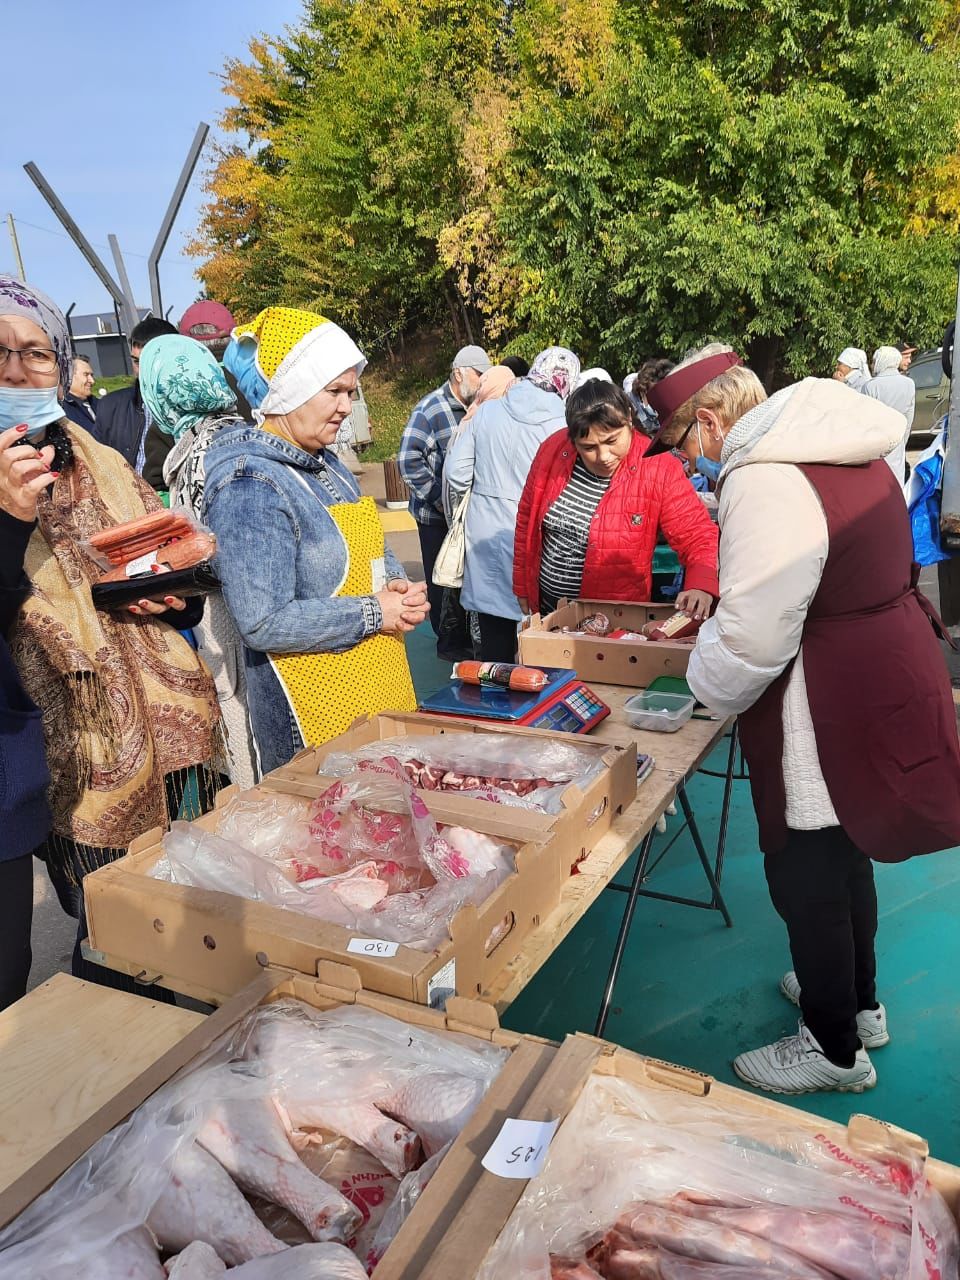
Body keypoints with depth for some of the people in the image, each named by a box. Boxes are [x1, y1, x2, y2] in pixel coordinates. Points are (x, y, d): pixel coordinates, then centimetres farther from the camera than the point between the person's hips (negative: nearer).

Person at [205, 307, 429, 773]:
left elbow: (369, 550, 20)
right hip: (313, 713, -9)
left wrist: (398, 585, -3)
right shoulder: (250, 483, -19)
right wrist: (374, 613, -19)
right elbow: (264, 624, -26)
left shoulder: (324, 463, 8)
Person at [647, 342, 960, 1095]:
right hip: (880, 685, 10)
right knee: (843, 854, 25)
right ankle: (860, 1002, 46)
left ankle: (835, 1048, 29)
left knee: (807, 876, 8)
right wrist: (719, 620, 17)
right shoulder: (841, 447, 6)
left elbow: (752, 639, -25)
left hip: (829, 717, -10)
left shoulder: (764, 480, -25)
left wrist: (705, 686, -5)